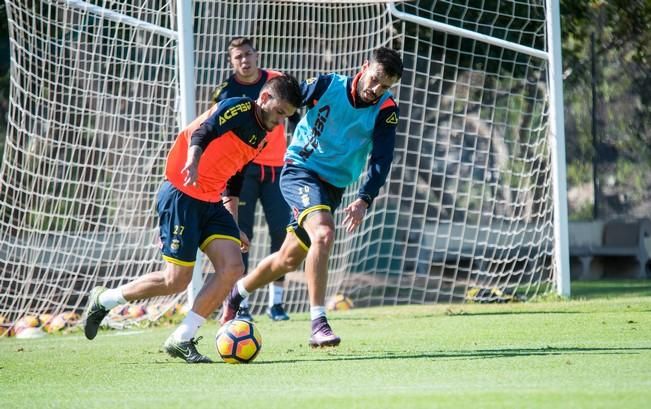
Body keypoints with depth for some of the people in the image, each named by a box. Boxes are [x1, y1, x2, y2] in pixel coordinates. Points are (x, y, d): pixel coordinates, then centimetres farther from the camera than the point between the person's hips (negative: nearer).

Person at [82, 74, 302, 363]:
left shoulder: (261, 137, 16)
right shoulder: (239, 109, -10)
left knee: (232, 267, -10)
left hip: (210, 203, 9)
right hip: (182, 195, -9)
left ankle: (182, 340, -3)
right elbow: (202, 133, -27)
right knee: (177, 280, -7)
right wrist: (192, 163, -46)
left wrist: (233, 227, 23)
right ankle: (103, 300, 14)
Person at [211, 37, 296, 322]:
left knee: (282, 233, -4)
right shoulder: (226, 92, -4)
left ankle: (276, 301, 6)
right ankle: (240, 305, -3)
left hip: (276, 167, 2)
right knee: (241, 234, -6)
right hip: (242, 168, -2)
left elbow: (297, 116, 15)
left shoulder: (278, 82, 3)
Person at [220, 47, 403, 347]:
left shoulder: (386, 110, -8)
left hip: (333, 186, 5)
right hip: (300, 171, -5)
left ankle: (237, 292, 44)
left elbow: (381, 159, -17)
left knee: (288, 260, 15)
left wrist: (364, 200, -29)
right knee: (323, 232, -31)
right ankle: (318, 325, -33)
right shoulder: (327, 86, -12)